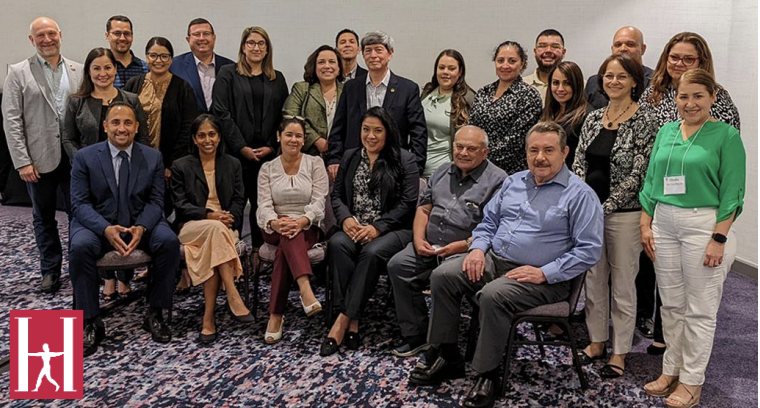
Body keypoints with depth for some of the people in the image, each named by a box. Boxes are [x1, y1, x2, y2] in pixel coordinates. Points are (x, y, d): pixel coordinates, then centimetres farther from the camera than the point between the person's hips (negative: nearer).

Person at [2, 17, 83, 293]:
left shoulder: (78, 71, 5)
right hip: (39, 158, 0)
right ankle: (50, 271, 23)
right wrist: (22, 162, -8)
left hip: (75, 156, 1)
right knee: (44, 218, 11)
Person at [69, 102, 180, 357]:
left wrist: (141, 228, -21)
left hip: (141, 223, 1)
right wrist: (106, 229, -25)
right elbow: (80, 203, -6)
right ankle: (91, 323, -16)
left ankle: (154, 314, -11)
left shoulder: (153, 157, 4)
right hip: (97, 223, -1)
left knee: (169, 241, -28)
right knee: (81, 247, -33)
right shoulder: (85, 157, -1)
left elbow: (155, 201, 0)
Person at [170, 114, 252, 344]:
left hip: (226, 226, 2)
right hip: (192, 226, -1)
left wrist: (229, 218, -13)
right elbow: (181, 204, 0)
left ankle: (209, 319, -30)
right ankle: (233, 297, -40)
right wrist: (210, 216, -16)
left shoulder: (233, 164, 15)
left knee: (213, 250, -34)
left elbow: (239, 200, 9)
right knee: (216, 229, -37)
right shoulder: (181, 166, 9)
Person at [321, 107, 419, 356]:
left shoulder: (404, 160, 3)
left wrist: (378, 227, -16)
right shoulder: (350, 157, 17)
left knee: (372, 252, -35)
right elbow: (337, 195, 14)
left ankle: (343, 321, -27)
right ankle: (352, 323, -30)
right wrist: (345, 218, -7)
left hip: (392, 229, -3)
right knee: (337, 244, -30)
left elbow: (407, 203, -5)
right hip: (355, 228, 3)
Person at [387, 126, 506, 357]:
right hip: (429, 246, 7)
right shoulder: (443, 172, 18)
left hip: (466, 250, -6)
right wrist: (418, 240, 1)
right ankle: (415, 334, -1)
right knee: (397, 266, -12)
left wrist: (463, 246, -19)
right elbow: (424, 209, 18)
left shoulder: (497, 180, -4)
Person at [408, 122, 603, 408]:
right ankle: (446, 356, -2)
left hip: (539, 276, -6)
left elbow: (590, 250, -11)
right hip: (493, 260, 7)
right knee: (442, 276, -13)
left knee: (493, 295, -33)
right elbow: (489, 220, 22)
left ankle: (487, 374, -15)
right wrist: (478, 248, 1)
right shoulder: (513, 182, 14)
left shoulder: (579, 194, -6)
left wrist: (545, 273, -18)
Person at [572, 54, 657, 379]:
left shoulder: (642, 122, -9)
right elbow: (579, 163, 7)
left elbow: (637, 174, -13)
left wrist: (606, 207, -15)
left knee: (622, 283, 5)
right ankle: (597, 341, 29)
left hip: (623, 212, -5)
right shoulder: (593, 119, 9)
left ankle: (620, 352, 19)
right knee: (594, 278, 14)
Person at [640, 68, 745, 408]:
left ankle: (692, 380, 16)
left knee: (699, 309, 4)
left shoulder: (727, 135, -5)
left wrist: (718, 239, -15)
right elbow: (650, 181, 11)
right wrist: (646, 225, 5)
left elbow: (732, 193, -9)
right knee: (671, 304, 13)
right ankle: (671, 370, 26)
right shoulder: (666, 132, 9)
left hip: (703, 224, -5)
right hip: (664, 223, 5)